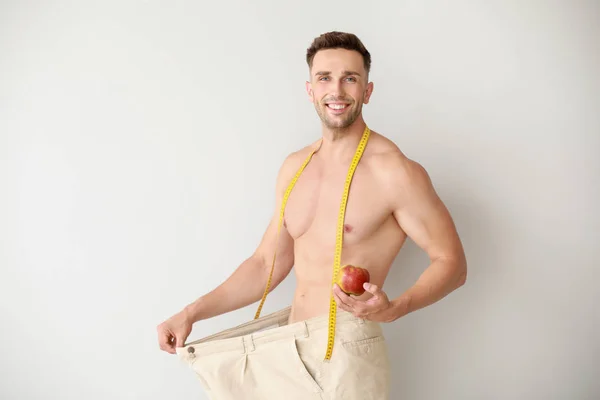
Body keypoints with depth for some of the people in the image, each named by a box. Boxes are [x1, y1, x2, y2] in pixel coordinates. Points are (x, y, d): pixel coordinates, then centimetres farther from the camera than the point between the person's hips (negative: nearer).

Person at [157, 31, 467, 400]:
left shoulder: (394, 171, -15)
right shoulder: (295, 168, 4)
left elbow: (452, 261, -10)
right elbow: (267, 263, 9)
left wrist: (392, 309, -27)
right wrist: (192, 313, 3)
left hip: (345, 355, -6)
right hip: (286, 350, 6)